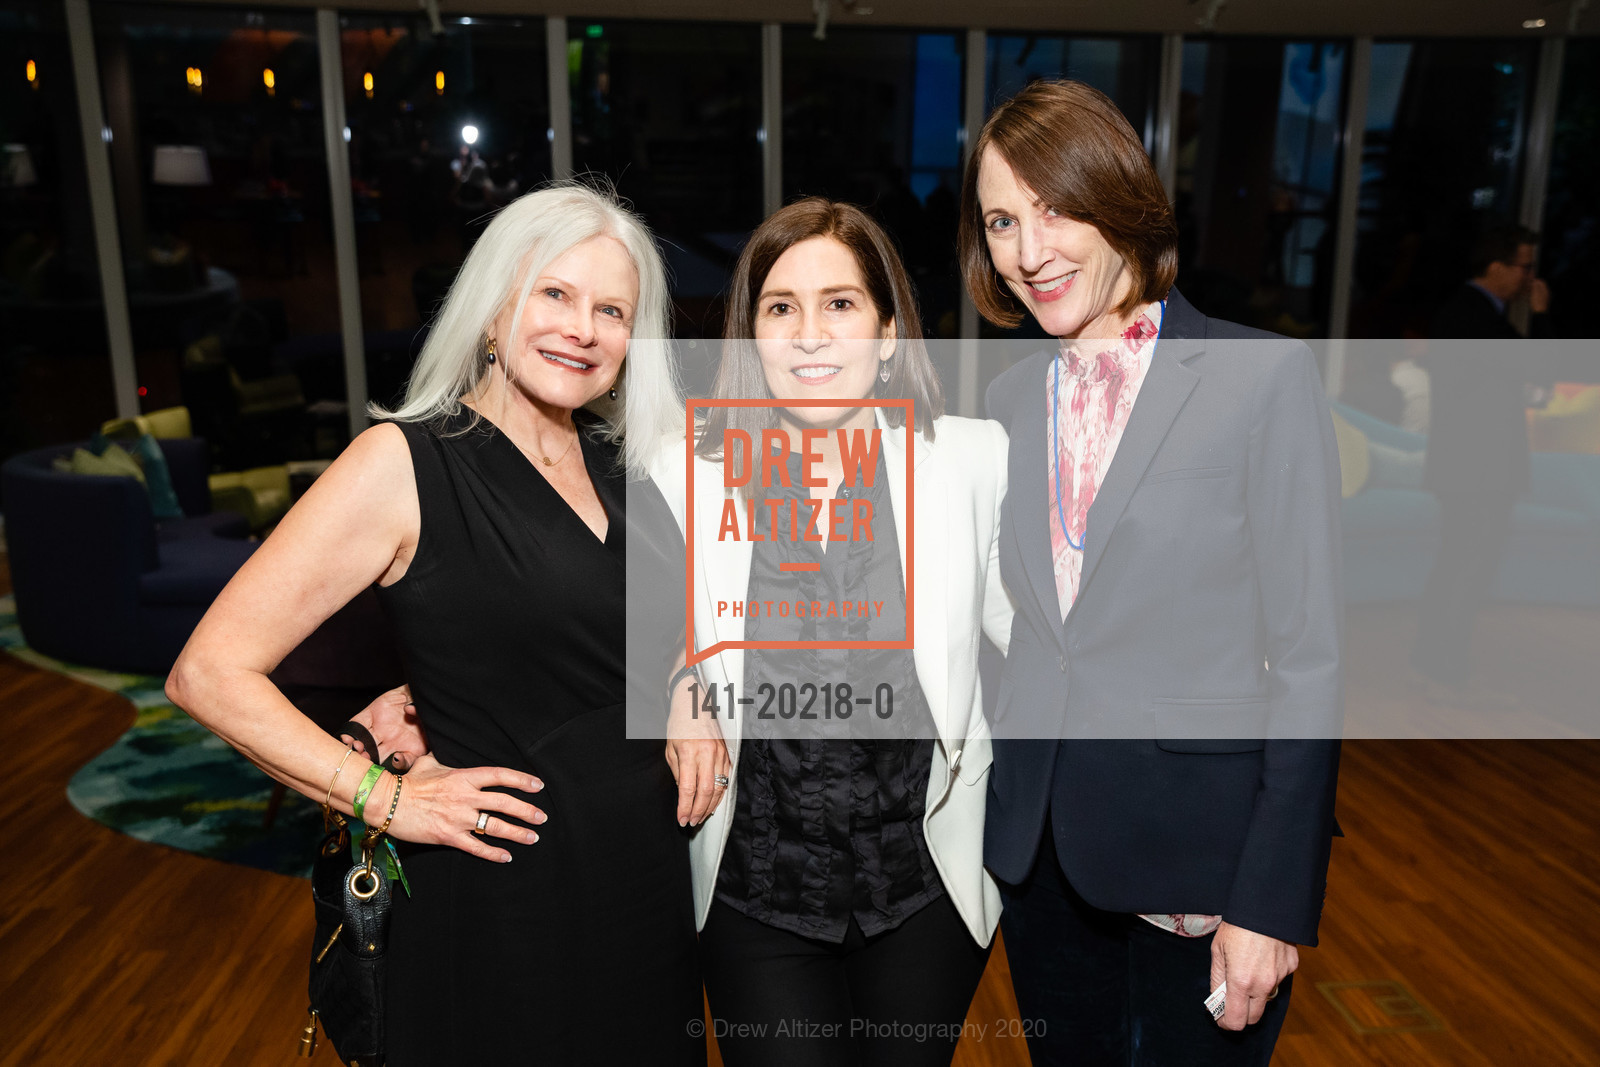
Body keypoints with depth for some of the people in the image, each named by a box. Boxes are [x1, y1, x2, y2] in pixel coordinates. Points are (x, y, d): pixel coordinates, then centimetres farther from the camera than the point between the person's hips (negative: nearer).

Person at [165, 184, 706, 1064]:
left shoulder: (622, 465, 5)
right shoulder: (404, 462, -12)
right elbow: (209, 674, -12)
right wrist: (388, 800, -14)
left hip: (650, 873, 6)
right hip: (502, 891, -5)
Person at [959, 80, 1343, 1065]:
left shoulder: (1264, 375, -12)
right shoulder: (1013, 399, 5)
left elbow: (1309, 658, -11)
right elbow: (1021, 630, 9)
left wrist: (1273, 901, -12)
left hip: (1198, 855, -4)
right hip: (1040, 851, 5)